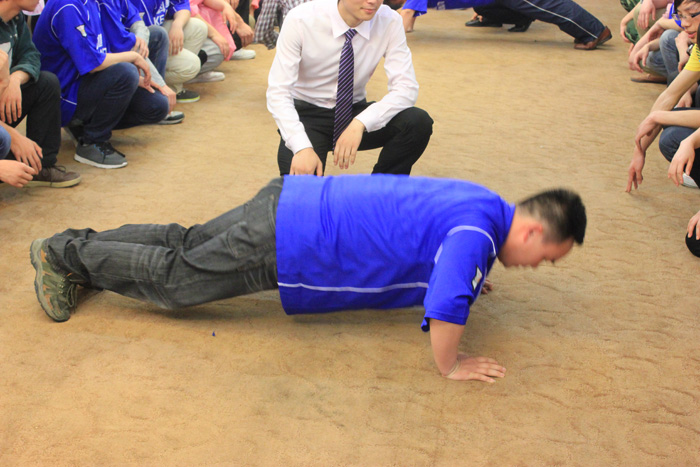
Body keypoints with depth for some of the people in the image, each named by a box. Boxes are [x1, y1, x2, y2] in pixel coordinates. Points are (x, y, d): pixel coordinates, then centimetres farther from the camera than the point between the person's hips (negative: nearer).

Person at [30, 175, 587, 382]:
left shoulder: (484, 203, 7)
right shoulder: (477, 233, -23)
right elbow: (445, 307, -38)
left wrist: (464, 275, 27)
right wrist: (450, 366, -19)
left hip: (296, 204, 8)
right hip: (287, 243, -8)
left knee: (185, 243, 20)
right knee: (174, 277, 8)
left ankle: (76, 247, 31)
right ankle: (65, 253, 22)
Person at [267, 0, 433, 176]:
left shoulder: (389, 21, -13)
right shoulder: (300, 20, -19)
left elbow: (407, 88, -18)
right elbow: (278, 91, -22)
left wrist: (360, 123, -35)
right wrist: (302, 147, -37)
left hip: (355, 112, 3)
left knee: (418, 122, -24)